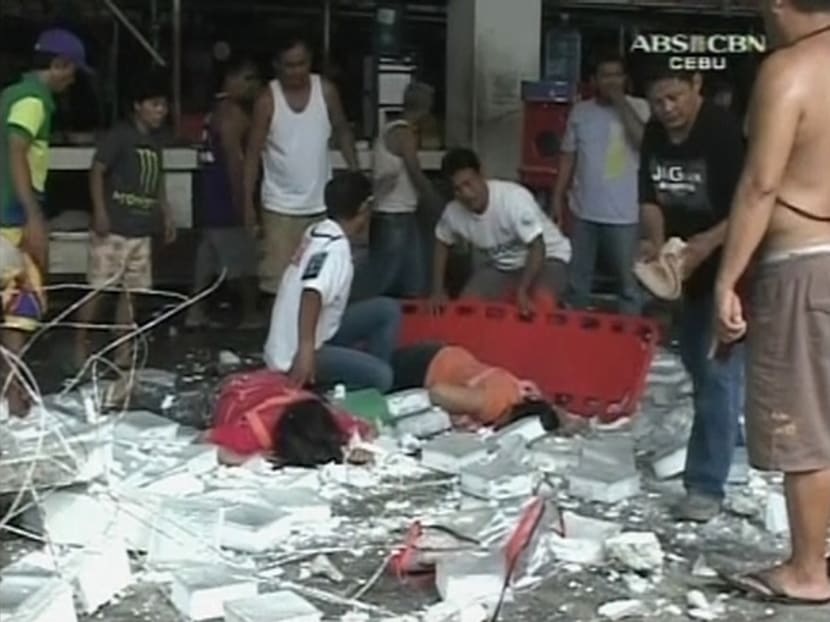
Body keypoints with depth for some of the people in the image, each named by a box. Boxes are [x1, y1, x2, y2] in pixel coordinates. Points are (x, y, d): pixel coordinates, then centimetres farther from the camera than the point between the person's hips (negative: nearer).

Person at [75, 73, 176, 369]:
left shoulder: (156, 139, 12)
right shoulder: (119, 135, -10)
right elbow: (96, 171, -12)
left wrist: (166, 214, 19)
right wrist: (100, 212, -18)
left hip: (141, 229, 7)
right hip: (113, 227, -7)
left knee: (132, 290, 9)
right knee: (97, 287, -3)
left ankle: (124, 351, 16)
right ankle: (80, 346, 8)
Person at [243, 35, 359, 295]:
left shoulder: (326, 91, -2)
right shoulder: (268, 100, -10)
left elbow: (342, 131, 11)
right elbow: (253, 152, -6)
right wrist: (248, 202, -8)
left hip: (321, 203, 3)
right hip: (280, 206, -3)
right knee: (277, 279, -5)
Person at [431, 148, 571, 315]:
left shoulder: (514, 198, -32)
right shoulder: (453, 213, -15)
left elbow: (537, 248, -32)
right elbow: (442, 244, 6)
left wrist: (522, 291, -40)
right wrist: (438, 291, 0)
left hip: (547, 257, -5)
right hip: (502, 265, 6)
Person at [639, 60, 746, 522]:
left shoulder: (724, 132, -21)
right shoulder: (655, 134, 2)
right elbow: (650, 197, 8)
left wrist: (705, 244, -33)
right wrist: (656, 241, -10)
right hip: (689, 267, 8)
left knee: (717, 370, -10)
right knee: (698, 360, 22)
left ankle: (707, 485, -8)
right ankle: (735, 430, 47)